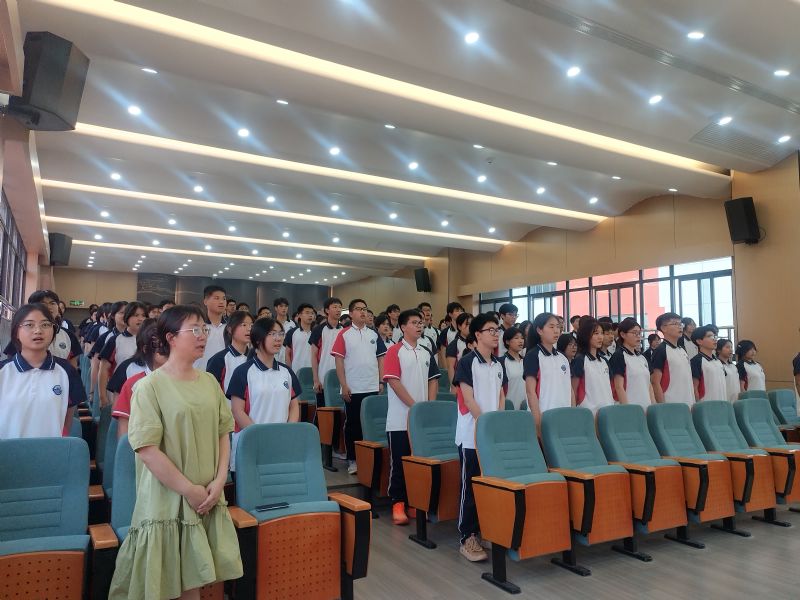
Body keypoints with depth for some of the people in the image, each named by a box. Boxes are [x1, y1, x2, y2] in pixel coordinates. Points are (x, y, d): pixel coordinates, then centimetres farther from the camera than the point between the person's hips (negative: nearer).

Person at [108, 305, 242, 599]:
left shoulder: (210, 382, 6)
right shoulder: (149, 386, -11)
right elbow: (147, 450, -16)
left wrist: (219, 481, -4)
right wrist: (190, 490, -14)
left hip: (208, 500, 5)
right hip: (168, 503, -4)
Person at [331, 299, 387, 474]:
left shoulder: (374, 334, 8)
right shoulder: (344, 334, -2)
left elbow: (381, 359, 10)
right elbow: (339, 361, -5)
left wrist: (381, 382, 2)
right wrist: (344, 386, -10)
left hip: (372, 388, 3)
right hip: (352, 389, -3)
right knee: (353, 424, 6)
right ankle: (352, 460, 17)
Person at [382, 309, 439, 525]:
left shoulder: (426, 353, 12)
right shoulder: (394, 351, -6)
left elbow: (432, 380, 13)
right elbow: (393, 381, -13)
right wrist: (415, 407, -14)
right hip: (401, 418, -5)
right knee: (399, 462, 1)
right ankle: (398, 504, 10)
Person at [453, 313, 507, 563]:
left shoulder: (499, 364, 11)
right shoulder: (467, 361, -9)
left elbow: (501, 396, 14)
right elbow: (468, 399, -13)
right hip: (472, 434, -6)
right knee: (470, 486, -1)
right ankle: (467, 538, 8)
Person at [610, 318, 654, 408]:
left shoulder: (642, 357, 14)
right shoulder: (619, 356, -7)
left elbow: (649, 385, 17)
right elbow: (619, 387, -13)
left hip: (646, 407, 7)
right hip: (630, 408, -7)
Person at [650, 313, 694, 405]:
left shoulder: (683, 350, 14)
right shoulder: (660, 351, -9)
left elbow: (688, 380, 20)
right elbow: (655, 383, -13)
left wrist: (693, 403, 14)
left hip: (688, 404, 7)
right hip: (671, 407, -7)